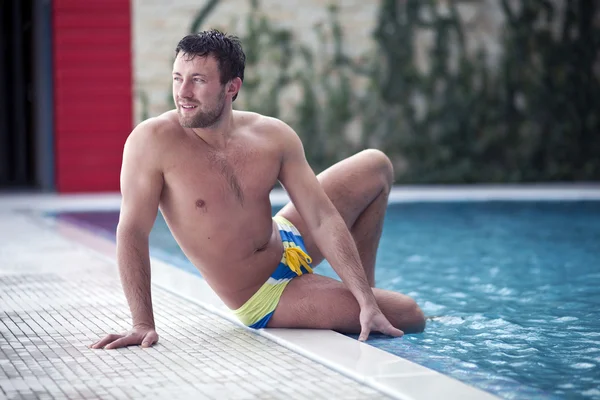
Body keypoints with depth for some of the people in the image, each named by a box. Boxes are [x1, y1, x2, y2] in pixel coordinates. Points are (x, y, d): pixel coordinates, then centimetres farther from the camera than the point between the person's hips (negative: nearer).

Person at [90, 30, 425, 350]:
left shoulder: (273, 136, -11)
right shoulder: (153, 141, -24)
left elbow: (323, 219, -12)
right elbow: (132, 232, -25)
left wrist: (367, 300, -19)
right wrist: (143, 323, -32)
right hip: (265, 299, -5)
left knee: (375, 167, 11)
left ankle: (364, 289, 21)